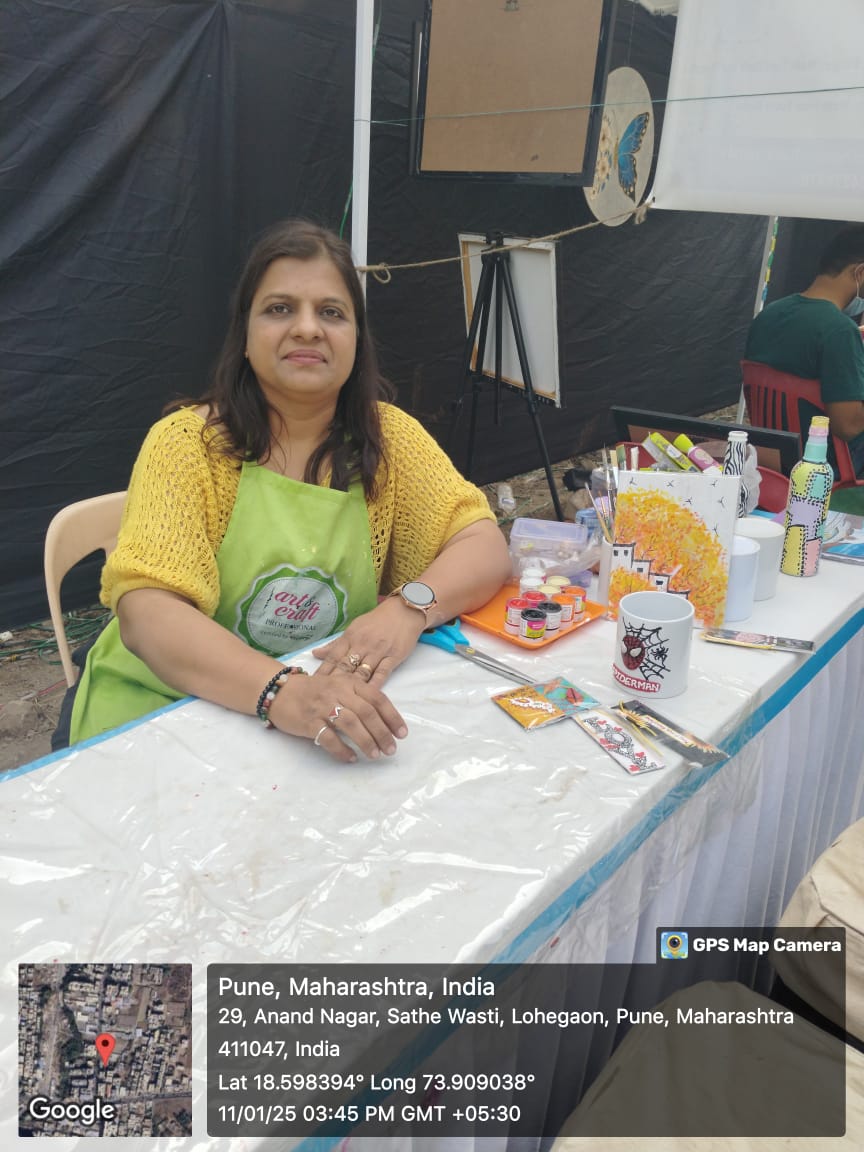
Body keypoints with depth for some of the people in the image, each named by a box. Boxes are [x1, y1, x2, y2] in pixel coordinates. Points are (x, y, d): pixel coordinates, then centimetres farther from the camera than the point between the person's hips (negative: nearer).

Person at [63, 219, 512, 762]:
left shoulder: (390, 436, -1)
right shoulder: (186, 442, -9)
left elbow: (487, 547, -7)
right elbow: (144, 612, -19)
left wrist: (410, 608, -28)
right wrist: (282, 691, -36)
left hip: (338, 715, 3)